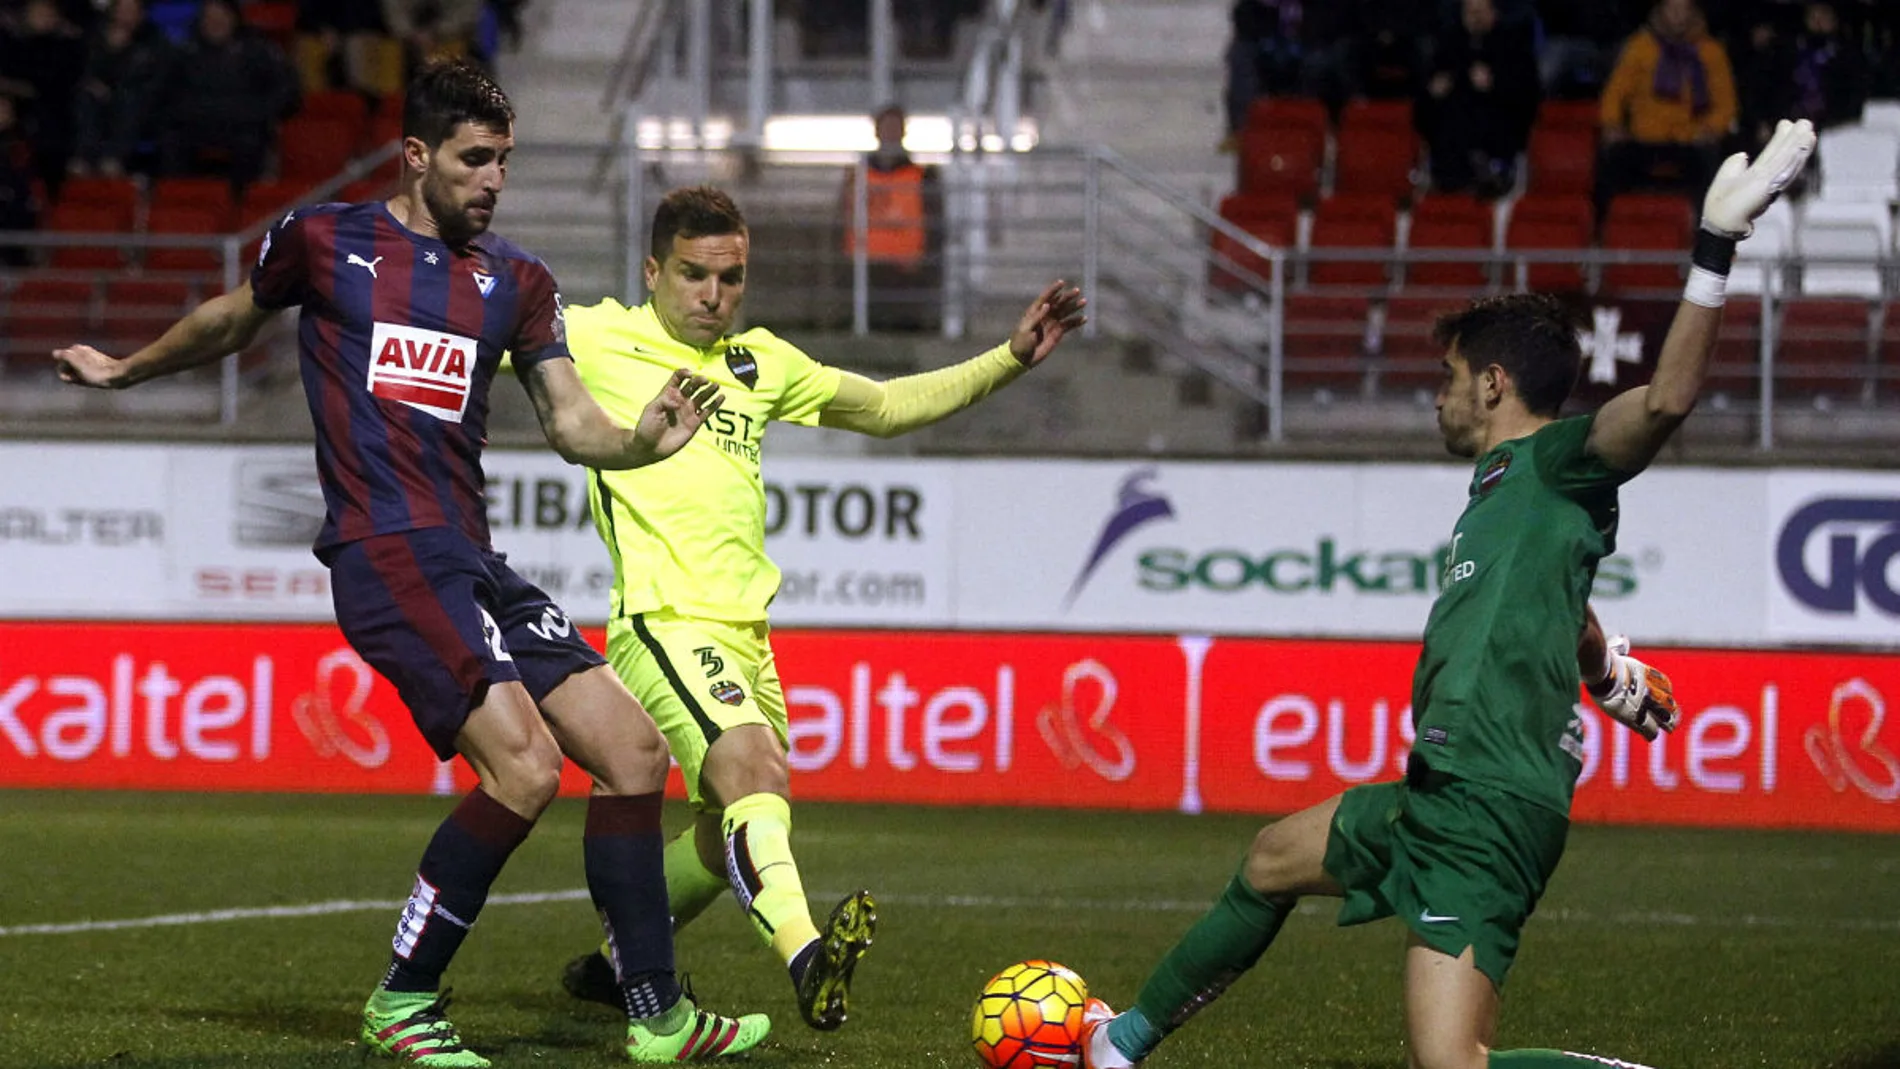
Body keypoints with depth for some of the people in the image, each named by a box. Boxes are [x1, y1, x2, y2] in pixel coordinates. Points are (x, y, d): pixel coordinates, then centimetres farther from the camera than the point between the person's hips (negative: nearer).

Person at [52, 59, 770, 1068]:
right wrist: (126, 370, 35)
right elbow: (233, 317, 22)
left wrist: (644, 440, -12)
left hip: (473, 564, 6)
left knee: (633, 748, -2)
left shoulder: (516, 281, 14)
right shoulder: (324, 241, 2)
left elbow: (571, 424, 9)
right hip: (386, 556, -6)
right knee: (524, 766, -22)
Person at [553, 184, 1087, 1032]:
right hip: (665, 621, -8)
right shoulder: (596, 340, 1)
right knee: (754, 768, -32)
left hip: (746, 633, 8)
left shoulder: (760, 363, 19)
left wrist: (1011, 358, 24)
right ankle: (805, 958, -51)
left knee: (729, 838, 16)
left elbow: (885, 406, 29)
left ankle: (613, 964, 38)